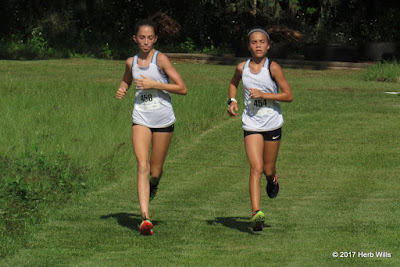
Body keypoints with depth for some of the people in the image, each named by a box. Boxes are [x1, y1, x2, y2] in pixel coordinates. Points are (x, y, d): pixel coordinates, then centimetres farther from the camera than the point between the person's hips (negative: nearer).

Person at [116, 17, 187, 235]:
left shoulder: (160, 59, -9)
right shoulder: (131, 62, 5)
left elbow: (182, 88, -13)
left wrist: (154, 84, -18)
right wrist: (122, 90, 6)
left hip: (163, 119, -2)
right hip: (141, 118, 2)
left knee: (155, 170, 7)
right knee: (142, 165, -15)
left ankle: (153, 186, 46)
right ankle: (145, 217, -22)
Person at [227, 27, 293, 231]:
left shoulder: (273, 68, -10)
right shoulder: (242, 68, -1)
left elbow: (288, 96, -10)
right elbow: (233, 83, 22)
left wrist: (263, 94, -19)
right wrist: (232, 101, 5)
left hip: (273, 124, 0)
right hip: (251, 125, 0)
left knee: (268, 169, 11)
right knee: (256, 168, -14)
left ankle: (272, 179, 50)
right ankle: (256, 213, -22)